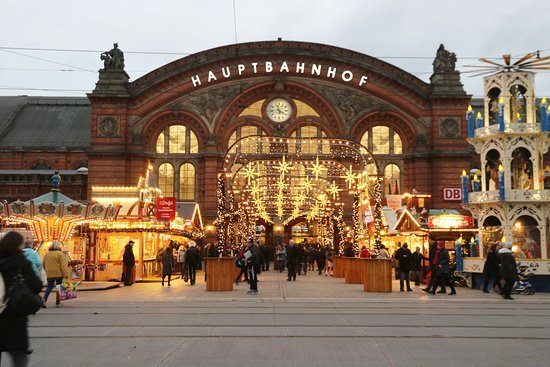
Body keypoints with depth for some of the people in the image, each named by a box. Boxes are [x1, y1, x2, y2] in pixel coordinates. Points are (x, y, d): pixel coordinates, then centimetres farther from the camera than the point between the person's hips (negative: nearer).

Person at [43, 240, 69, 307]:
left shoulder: (47, 254, 7)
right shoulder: (60, 254, -10)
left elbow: (44, 264, 15)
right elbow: (63, 265, -15)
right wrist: (66, 274, -15)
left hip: (49, 274, 4)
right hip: (59, 273, -4)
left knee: (49, 287, 11)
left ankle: (44, 299, -9)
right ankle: (58, 302, 12)